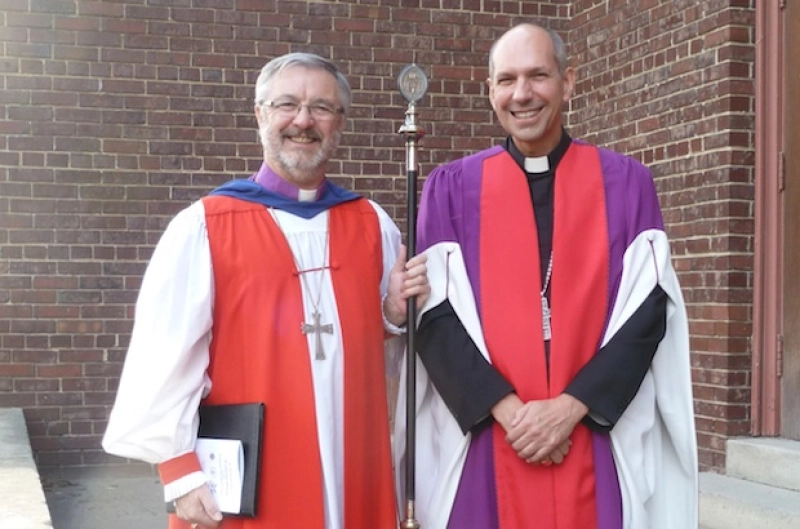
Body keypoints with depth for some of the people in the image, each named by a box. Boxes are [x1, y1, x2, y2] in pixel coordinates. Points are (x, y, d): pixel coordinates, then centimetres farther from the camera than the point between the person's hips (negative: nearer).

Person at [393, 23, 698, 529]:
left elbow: (648, 308, -2)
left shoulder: (625, 182, 4)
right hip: (481, 446, 0)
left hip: (600, 445, 0)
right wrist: (507, 408, -13)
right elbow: (434, 313, -3)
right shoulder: (451, 187, 4)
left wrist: (571, 406, -13)